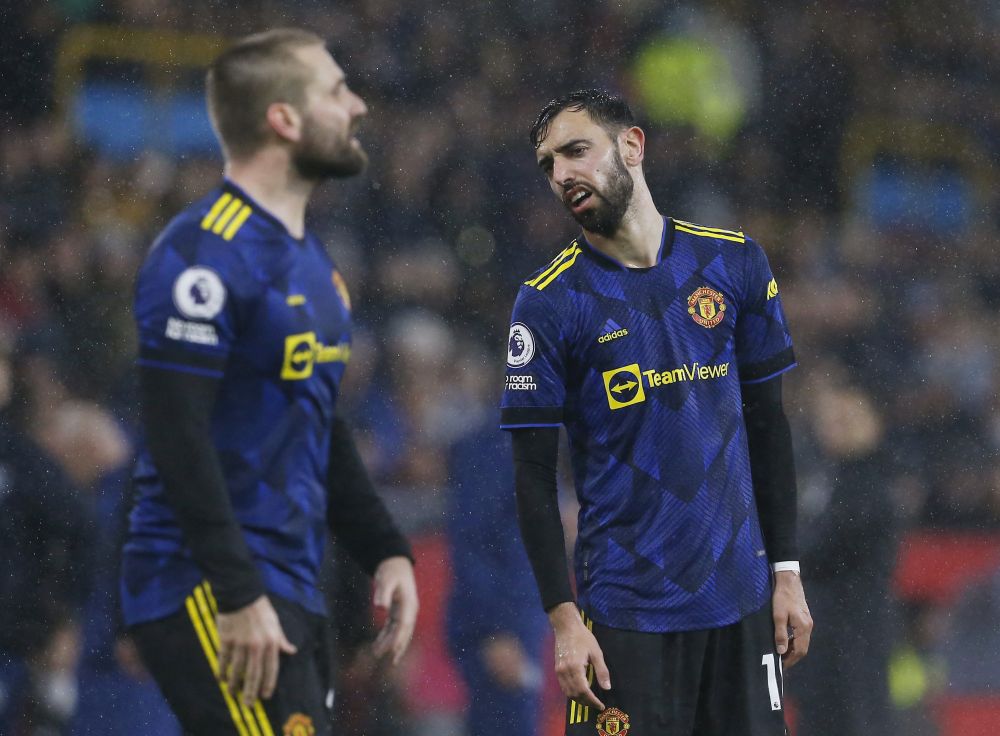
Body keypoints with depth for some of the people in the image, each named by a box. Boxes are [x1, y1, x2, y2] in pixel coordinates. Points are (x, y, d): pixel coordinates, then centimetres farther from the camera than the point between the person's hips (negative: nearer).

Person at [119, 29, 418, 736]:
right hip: (211, 594, -10)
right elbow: (178, 438, -19)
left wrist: (385, 550, 15)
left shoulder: (309, 258, 17)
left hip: (291, 591, 10)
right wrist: (239, 596, -22)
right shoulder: (206, 255, -14)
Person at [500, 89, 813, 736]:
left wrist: (787, 572, 8)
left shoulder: (733, 261, 6)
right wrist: (565, 619, -11)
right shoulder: (550, 301, -3)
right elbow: (534, 478, -4)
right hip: (626, 605, -3)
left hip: (741, 596, 3)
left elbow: (767, 423, 11)